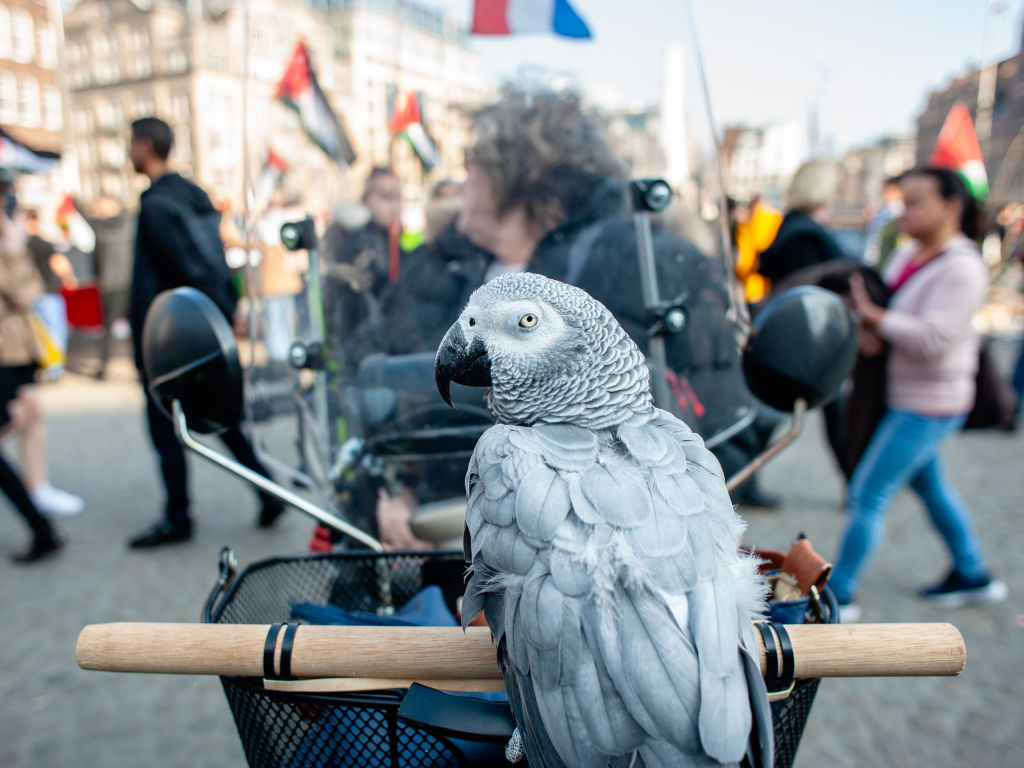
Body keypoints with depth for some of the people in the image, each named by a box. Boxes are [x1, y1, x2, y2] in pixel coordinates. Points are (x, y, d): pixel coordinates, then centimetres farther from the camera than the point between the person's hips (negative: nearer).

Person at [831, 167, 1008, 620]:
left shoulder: (961, 269, -20)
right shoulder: (911, 255, 5)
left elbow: (931, 339, -29)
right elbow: (881, 304, 13)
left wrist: (873, 316, -23)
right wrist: (867, 323, -9)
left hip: (928, 404, -9)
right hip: (905, 396, 9)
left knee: (867, 494, -7)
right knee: (928, 484, 23)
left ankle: (838, 595, 5)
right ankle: (973, 576, 41)